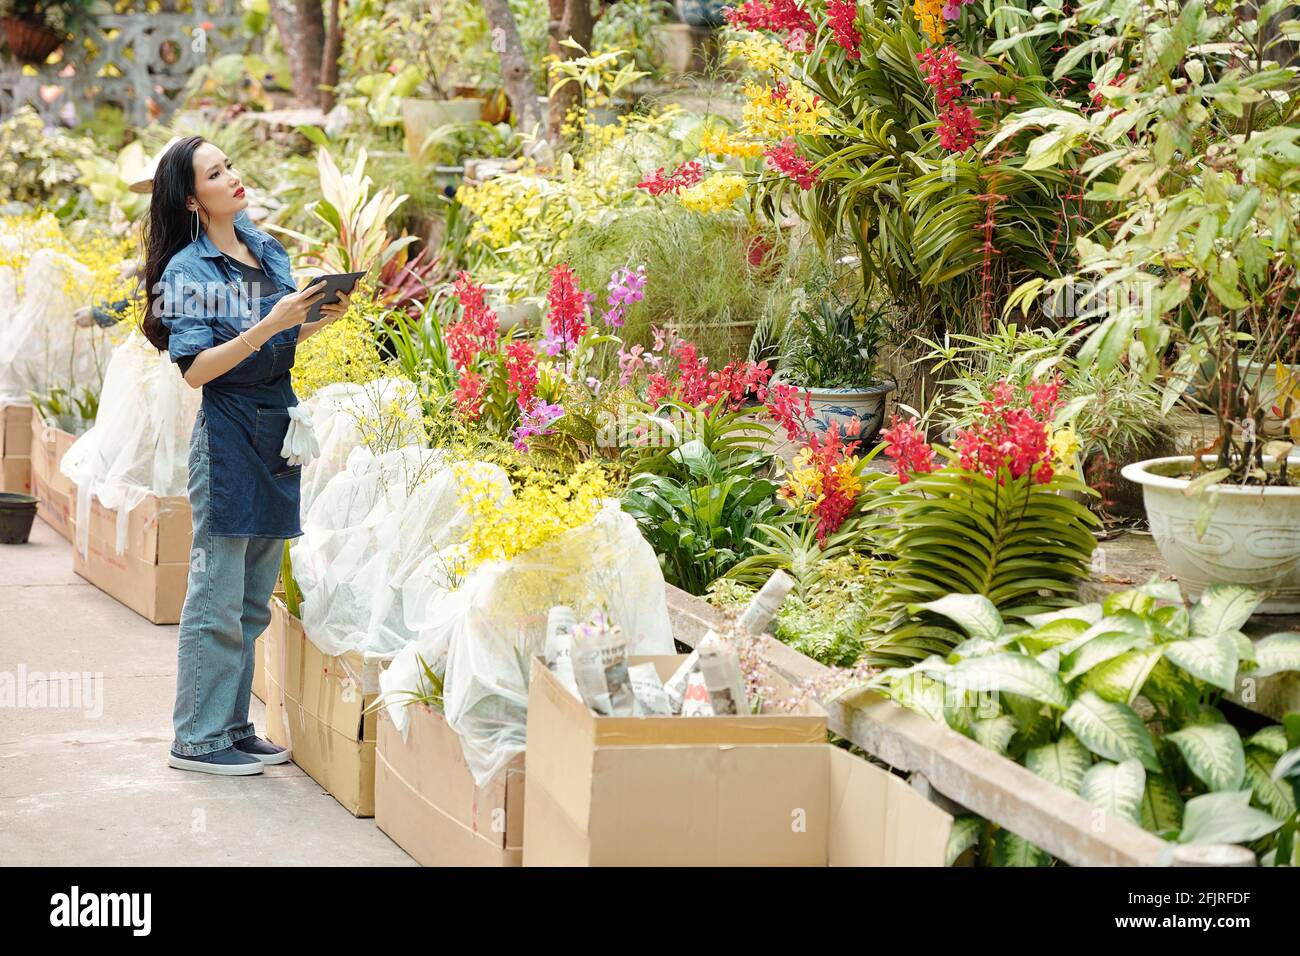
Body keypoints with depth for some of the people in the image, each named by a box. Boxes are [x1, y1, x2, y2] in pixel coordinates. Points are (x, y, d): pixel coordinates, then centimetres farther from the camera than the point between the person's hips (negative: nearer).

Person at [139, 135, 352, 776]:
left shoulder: (267, 249, 11)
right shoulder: (188, 271, -10)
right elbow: (196, 369, -17)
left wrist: (321, 318, 1)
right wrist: (271, 323, -23)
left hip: (278, 430, 7)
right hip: (227, 436, -7)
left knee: (253, 602, 13)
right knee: (217, 600, -3)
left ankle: (232, 725, 23)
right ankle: (197, 739, 5)